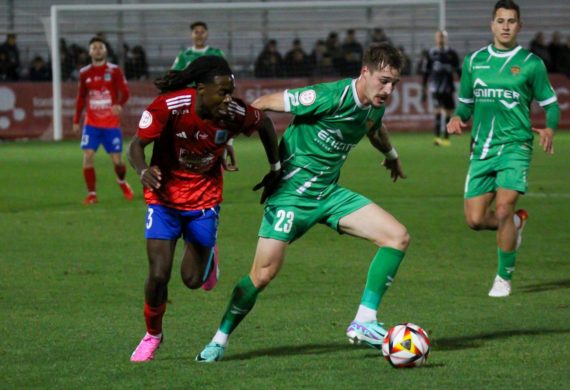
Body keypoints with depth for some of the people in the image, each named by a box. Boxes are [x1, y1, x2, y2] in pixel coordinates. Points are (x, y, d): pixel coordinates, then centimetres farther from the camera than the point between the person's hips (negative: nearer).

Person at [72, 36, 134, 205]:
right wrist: (76, 120, 12)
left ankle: (122, 182, 34)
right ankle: (91, 194, -4)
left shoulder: (114, 71, -3)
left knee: (117, 160, 1)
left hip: (111, 123, -2)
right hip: (92, 123, 2)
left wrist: (119, 104, -28)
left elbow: (125, 92, -7)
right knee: (88, 156, -14)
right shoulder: (85, 73, 4)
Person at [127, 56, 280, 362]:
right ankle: (152, 334, 19)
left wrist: (276, 168, 8)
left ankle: (208, 255, 40)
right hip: (165, 196, -2)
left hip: (204, 198, 2)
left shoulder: (235, 113, -19)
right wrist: (143, 171, -40)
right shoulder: (169, 106, -26)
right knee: (158, 275, -11)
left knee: (193, 280, 1)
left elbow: (264, 124, 4)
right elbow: (136, 145, -19)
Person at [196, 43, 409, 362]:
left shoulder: (376, 107, 2)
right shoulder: (331, 97, -23)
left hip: (329, 192, 7)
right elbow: (267, 103, -17)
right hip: (292, 190, -7)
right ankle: (220, 341, 10)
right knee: (264, 273, -12)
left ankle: (364, 323, -4)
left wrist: (391, 154, 48)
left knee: (398, 237, -7)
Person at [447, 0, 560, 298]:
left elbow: (551, 104, 6)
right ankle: (516, 223, 31)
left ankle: (504, 278, 0)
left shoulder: (531, 64, 1)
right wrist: (457, 119, -2)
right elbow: (466, 103, 20)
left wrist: (549, 129, -14)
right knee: (475, 219, -3)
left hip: (514, 146, -4)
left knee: (503, 211, -18)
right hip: (482, 149, 4)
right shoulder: (474, 61, 10)